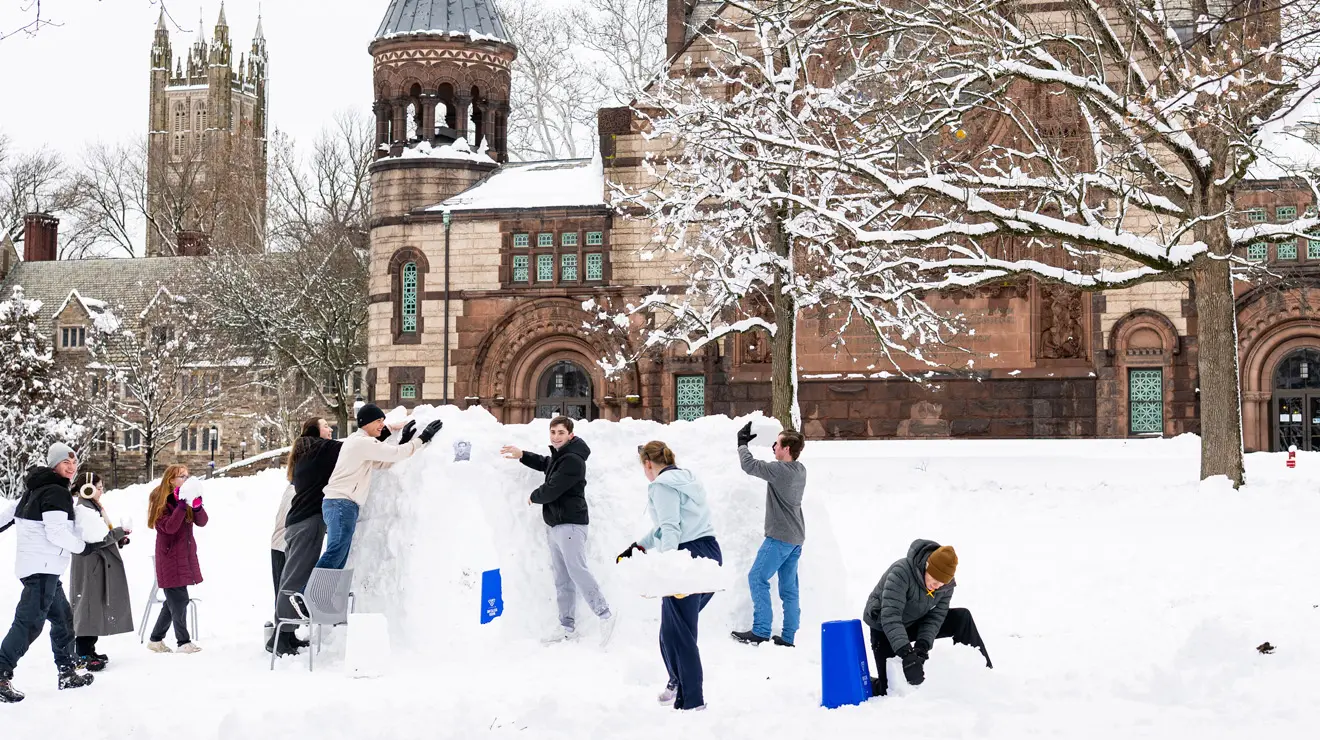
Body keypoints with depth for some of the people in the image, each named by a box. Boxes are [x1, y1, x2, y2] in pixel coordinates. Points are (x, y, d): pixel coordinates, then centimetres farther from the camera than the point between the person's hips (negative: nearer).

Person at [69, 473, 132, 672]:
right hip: (90, 566, -11)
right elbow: (96, 539, -23)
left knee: (95, 608, 14)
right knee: (89, 606, -9)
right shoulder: (83, 509, -17)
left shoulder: (92, 506, 17)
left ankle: (88, 650, 20)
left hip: (99, 566, 11)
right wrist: (120, 532, -11)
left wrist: (118, 539, 7)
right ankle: (82, 655, -8)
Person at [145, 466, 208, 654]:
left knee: (174, 601, 10)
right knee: (179, 599, -8)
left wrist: (197, 504, -20)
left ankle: (156, 639, 20)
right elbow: (169, 527, -20)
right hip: (170, 556, -7)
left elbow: (202, 522, -2)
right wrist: (181, 505, -27)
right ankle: (184, 642, -2)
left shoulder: (187, 496, 9)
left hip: (186, 555, 7)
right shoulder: (160, 500, -7)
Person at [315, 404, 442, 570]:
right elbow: (395, 454, -12)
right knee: (336, 553, -22)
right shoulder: (362, 442, -8)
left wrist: (404, 440, 18)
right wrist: (423, 438, -4)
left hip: (341, 505, 11)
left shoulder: (360, 442, 25)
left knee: (339, 561, 4)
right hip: (342, 504, -11)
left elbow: (383, 463, 25)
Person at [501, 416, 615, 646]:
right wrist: (522, 456, 27)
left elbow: (551, 490, -20)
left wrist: (534, 497, 1)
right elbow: (546, 464, 39)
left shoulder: (573, 460, -16)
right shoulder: (559, 455, 16)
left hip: (570, 524, -10)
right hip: (555, 525, 10)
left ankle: (604, 616, -18)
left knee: (577, 571, -18)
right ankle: (567, 627, 13)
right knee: (562, 579, 10)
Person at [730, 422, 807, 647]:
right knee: (789, 588, 9)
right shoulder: (800, 470, 7)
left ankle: (760, 631, -6)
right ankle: (787, 637, 10)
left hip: (780, 537, -8)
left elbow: (749, 465, -13)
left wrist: (742, 443, 2)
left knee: (757, 578, -2)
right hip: (796, 538, 9)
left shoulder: (779, 470, -18)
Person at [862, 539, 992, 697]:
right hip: (884, 628, -5)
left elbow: (935, 617, -15)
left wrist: (922, 645, -34)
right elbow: (890, 616, -41)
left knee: (962, 618, -9)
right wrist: (906, 653, -50)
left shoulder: (947, 584, -15)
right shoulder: (901, 572, -35)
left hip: (914, 623, 5)